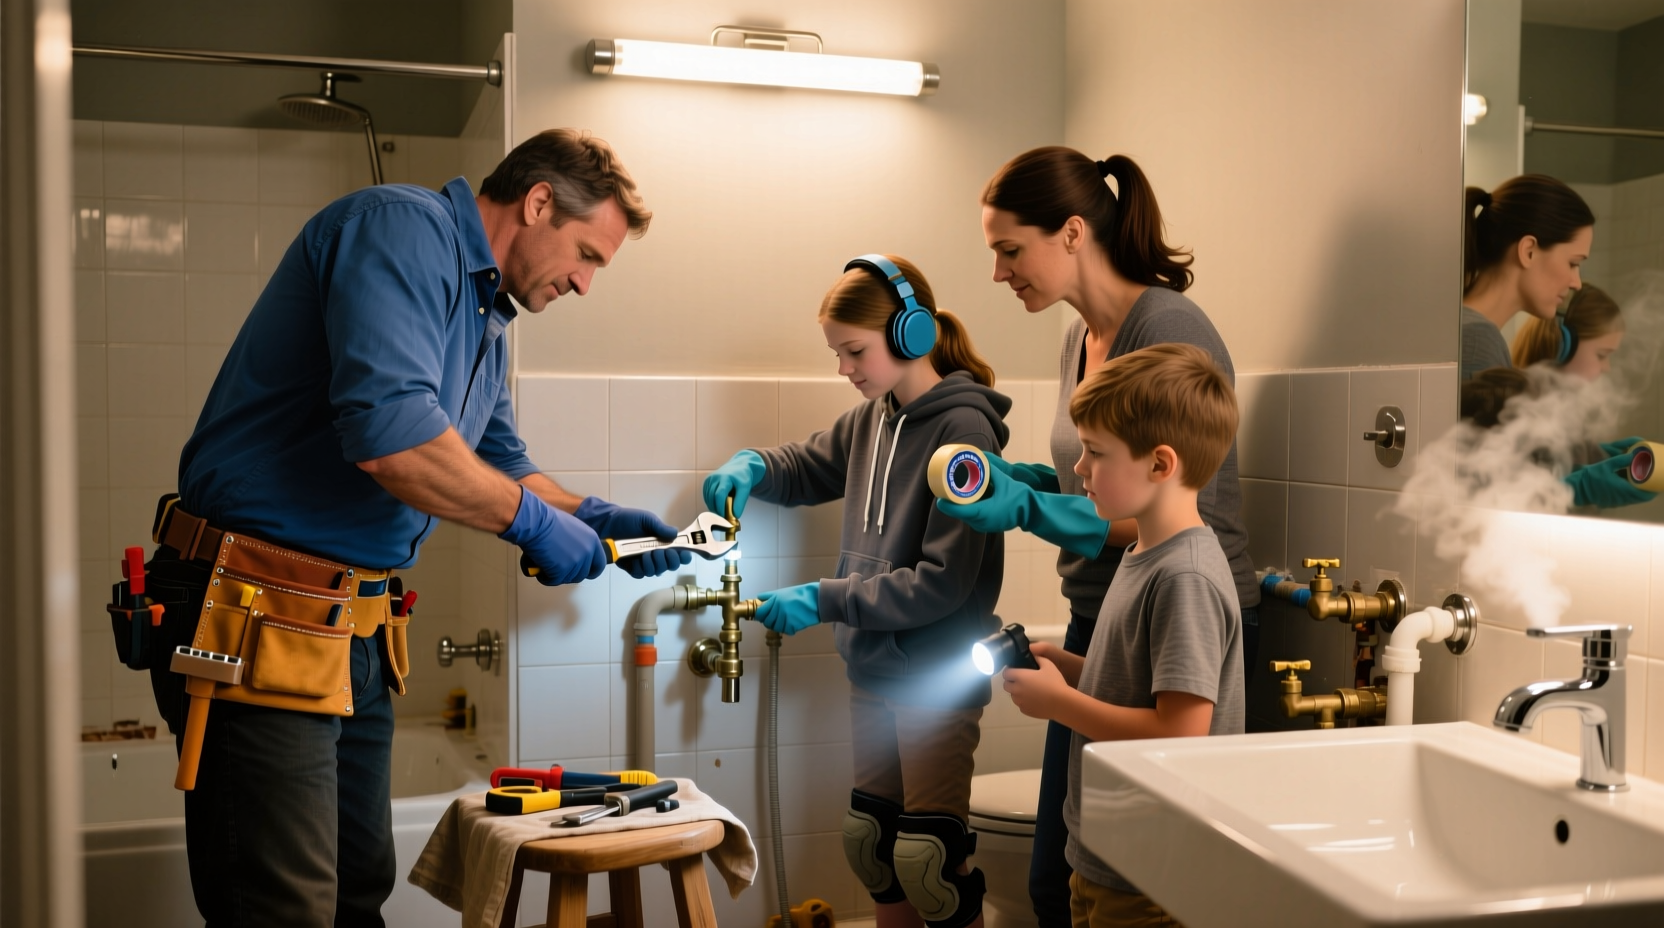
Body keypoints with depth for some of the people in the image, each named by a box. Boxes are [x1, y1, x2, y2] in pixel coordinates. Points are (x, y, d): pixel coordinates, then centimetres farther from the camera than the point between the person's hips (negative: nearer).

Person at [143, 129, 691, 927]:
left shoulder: (486, 316, 16)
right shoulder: (401, 228, -14)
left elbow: (501, 468, 28)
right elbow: (389, 434, -29)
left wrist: (590, 517, 11)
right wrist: (533, 521, -17)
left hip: (358, 625, 10)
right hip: (261, 618, -10)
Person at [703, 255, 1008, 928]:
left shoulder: (962, 428, -17)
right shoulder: (872, 419, 6)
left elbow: (940, 582, -22)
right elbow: (805, 469, 22)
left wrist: (823, 600, -21)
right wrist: (751, 466, -1)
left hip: (936, 679, -8)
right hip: (872, 669, 8)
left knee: (926, 857, -1)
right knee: (869, 838, 17)